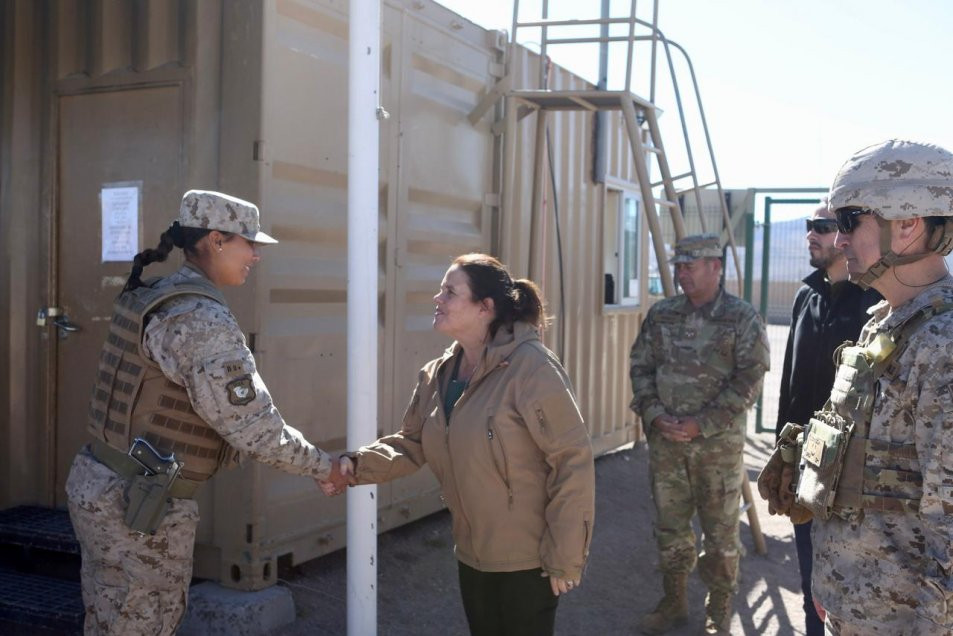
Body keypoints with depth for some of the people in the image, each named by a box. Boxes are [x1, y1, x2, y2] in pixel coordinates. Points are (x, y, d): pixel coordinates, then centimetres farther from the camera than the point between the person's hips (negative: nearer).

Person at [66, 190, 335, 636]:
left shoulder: (151, 296, 9)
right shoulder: (202, 319, -20)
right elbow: (255, 427, -21)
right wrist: (325, 467, -7)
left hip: (98, 484, 9)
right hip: (140, 508, -9)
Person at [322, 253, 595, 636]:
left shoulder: (532, 368, -22)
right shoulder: (437, 375, 2)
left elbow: (573, 462, -21)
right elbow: (411, 444, 7)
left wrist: (564, 556, -19)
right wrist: (357, 465, -11)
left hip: (527, 558, -7)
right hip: (472, 554, 7)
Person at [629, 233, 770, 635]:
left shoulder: (742, 318, -6)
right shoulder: (660, 314, 6)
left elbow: (748, 381, -11)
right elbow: (640, 367, 7)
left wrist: (701, 423, -17)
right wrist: (654, 414, -9)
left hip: (719, 442, -3)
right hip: (664, 440, 4)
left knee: (721, 531, 7)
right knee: (670, 527, 13)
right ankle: (673, 603, 30)